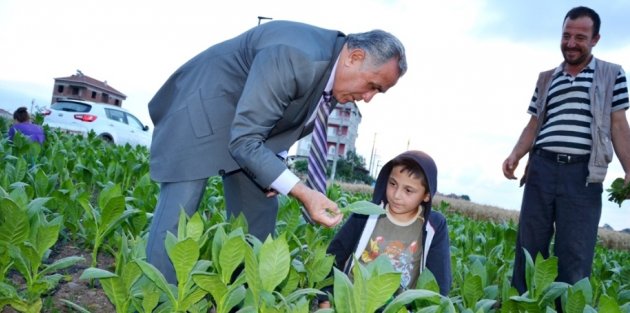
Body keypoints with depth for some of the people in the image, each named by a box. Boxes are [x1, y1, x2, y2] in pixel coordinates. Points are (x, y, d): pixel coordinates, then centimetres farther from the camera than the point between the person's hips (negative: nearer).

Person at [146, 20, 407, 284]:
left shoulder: (336, 70, -5)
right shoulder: (296, 58, -34)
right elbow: (244, 141, -33)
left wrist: (275, 172, -3)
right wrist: (303, 193, -38)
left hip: (249, 122, 9)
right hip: (202, 109, -8)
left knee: (259, 215, 6)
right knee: (175, 220, -14)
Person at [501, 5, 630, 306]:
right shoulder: (546, 78, 18)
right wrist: (514, 155, -1)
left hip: (583, 174, -3)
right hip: (541, 169, 3)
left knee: (575, 256, -2)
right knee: (528, 246, 6)